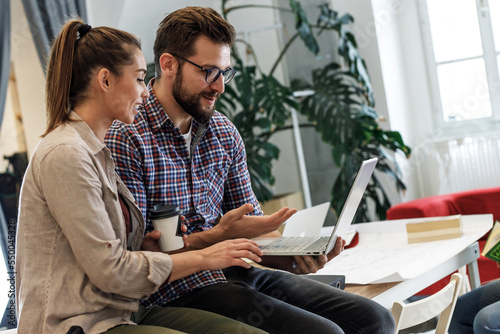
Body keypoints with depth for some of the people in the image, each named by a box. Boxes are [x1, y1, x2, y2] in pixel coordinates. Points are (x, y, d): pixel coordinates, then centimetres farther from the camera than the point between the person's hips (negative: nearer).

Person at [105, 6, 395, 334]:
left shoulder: (225, 133, 12)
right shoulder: (125, 139, -11)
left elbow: (251, 222, 14)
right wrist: (220, 234, -22)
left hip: (238, 271, 7)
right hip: (180, 289, -7)